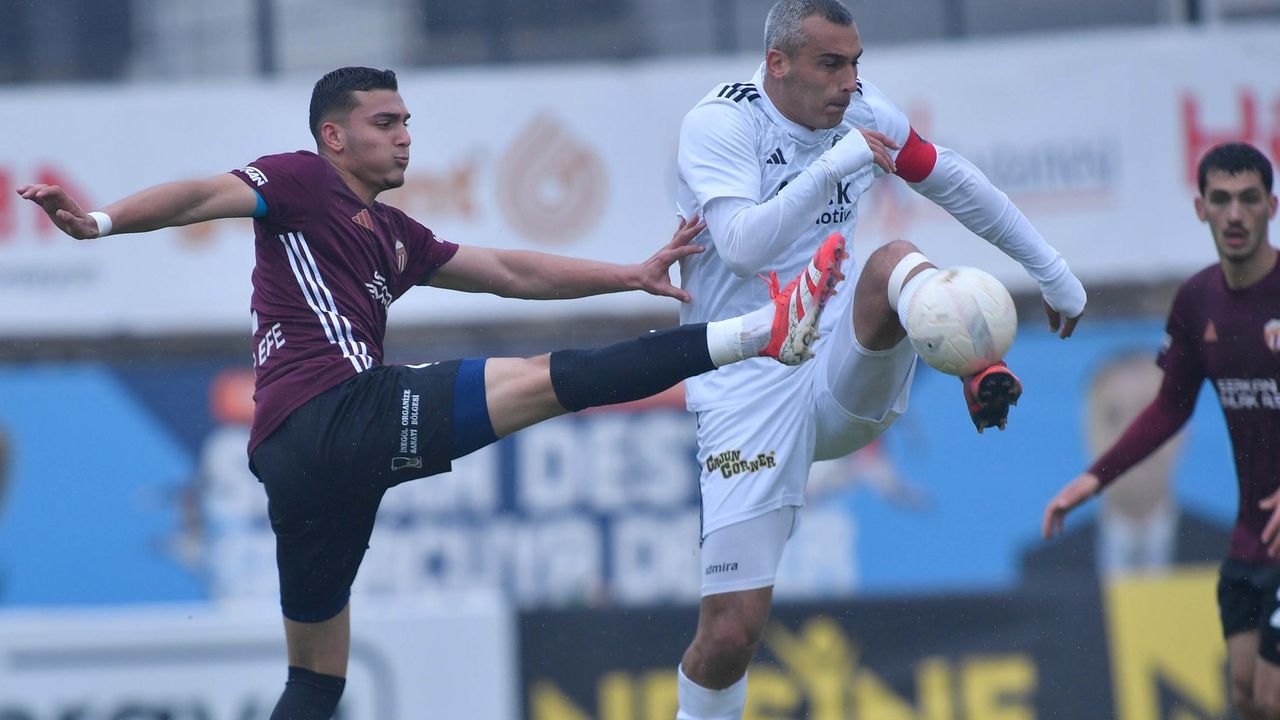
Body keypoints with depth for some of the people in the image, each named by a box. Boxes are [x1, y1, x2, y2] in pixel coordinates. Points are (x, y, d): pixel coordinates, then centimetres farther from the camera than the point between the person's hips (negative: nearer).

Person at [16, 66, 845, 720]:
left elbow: (513, 273, 30)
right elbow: (208, 195, -11)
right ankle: (762, 331, -19)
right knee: (551, 379, -15)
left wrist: (634, 274, 27)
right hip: (339, 417, -10)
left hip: (296, 459, 10)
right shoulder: (303, 183, 5)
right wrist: (99, 221, -28)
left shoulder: (395, 237, 29)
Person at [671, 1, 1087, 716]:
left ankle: (981, 375, -57)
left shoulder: (862, 112, 5)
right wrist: (833, 166, -31)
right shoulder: (720, 122, -11)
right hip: (750, 385, -3)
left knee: (895, 261, -30)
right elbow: (743, 247, -26)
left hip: (846, 375, 3)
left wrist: (1052, 270, 23)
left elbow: (957, 183, 19)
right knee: (731, 631, -11)